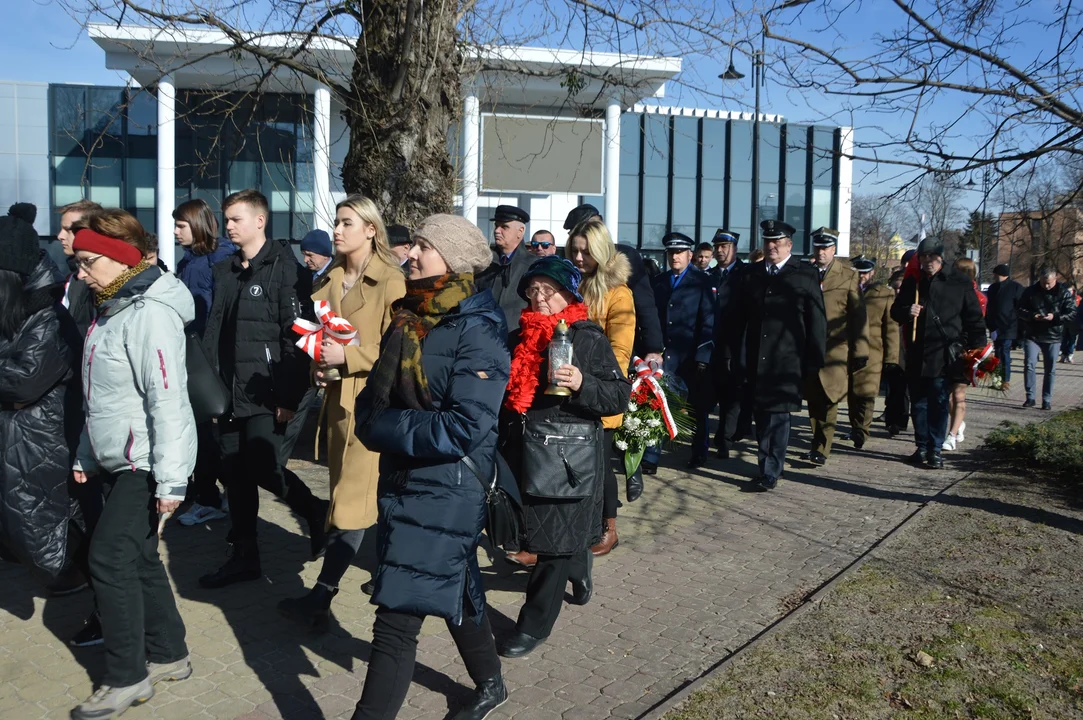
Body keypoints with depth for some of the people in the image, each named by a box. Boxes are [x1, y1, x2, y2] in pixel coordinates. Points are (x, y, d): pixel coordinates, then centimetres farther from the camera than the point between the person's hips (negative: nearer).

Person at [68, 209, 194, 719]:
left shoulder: (150, 313, -18)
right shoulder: (111, 308, 12)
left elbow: (168, 399, -23)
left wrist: (170, 479, -25)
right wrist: (86, 454, 19)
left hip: (148, 463, -9)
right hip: (119, 461, 9)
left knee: (110, 558, -7)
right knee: (138, 557, 13)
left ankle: (127, 678, 7)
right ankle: (168, 655, 26)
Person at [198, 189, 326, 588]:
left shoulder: (285, 269, -9)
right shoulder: (224, 272, 14)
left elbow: (297, 336, -14)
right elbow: (212, 331, 16)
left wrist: (289, 397, -18)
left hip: (265, 394, -7)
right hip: (228, 391, 7)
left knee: (261, 467, -9)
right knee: (235, 474, 10)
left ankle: (315, 511, 19)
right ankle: (243, 556, 22)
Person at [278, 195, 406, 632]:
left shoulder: (391, 281, -9)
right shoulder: (331, 281, 13)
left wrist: (347, 356, -19)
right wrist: (317, 363, 4)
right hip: (337, 395, 8)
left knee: (352, 500, -7)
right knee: (348, 493, 14)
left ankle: (320, 598, -6)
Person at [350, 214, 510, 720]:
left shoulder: (476, 330, -17)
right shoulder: (408, 317, 7)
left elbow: (464, 428, -25)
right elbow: (373, 399, 9)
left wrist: (388, 427, -16)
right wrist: (372, 423, -12)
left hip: (448, 488, -8)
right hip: (401, 478, 8)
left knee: (398, 617, -4)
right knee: (455, 591, 23)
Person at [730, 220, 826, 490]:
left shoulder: (806, 275, -1)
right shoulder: (751, 274, 12)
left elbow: (817, 321, -2)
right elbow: (739, 318, 13)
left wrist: (815, 361, -6)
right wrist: (734, 353, 8)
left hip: (787, 360, -4)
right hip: (756, 358, 4)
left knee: (777, 415, -4)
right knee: (761, 414, 10)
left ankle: (770, 473, 1)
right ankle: (771, 465, 24)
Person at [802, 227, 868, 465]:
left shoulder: (849, 276, 4)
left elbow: (858, 316, 1)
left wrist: (860, 352, -3)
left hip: (835, 350, -3)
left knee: (828, 401, -6)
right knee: (813, 401, 7)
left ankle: (821, 449, -2)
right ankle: (820, 445, 18)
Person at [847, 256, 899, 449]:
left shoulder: (885, 294, 6)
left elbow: (891, 327, 4)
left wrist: (891, 357, -2)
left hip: (872, 352, -3)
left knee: (867, 392, -9)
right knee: (851, 393, 7)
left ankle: (861, 431, -2)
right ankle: (856, 428, 21)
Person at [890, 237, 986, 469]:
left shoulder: (960, 283, 2)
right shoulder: (911, 282, 11)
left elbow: (974, 318, 3)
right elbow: (895, 311, 17)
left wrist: (977, 347, -4)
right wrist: (907, 312, -6)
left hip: (944, 355, -4)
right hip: (916, 354, 4)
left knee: (939, 403, -2)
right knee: (918, 402, 9)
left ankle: (935, 449, 5)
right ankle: (922, 446, 20)